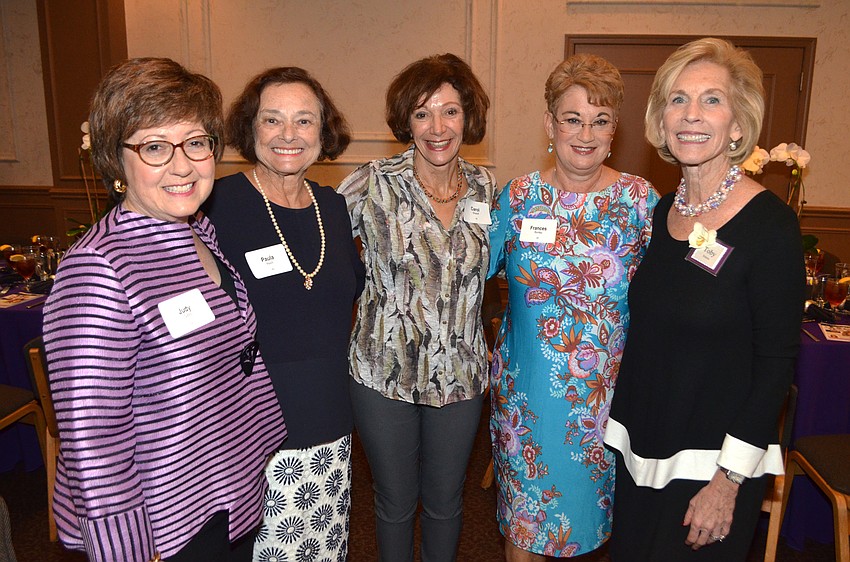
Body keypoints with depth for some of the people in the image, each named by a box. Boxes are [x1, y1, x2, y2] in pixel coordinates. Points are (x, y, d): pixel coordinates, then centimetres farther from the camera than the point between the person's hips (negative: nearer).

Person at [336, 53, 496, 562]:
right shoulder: (372, 184, -13)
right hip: (384, 373, -2)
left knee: (445, 500, 20)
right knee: (396, 501, 17)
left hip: (460, 376, 3)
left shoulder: (485, 187, -2)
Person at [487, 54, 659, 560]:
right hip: (526, 387, 1)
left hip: (607, 391, 0)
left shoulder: (640, 200, -6)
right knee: (523, 519, 15)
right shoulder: (519, 195, -4)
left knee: (588, 497, 19)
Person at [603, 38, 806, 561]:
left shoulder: (770, 224, -16)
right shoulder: (664, 210, 2)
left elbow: (776, 364, -15)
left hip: (713, 461, -6)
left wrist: (729, 480, -15)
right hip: (642, 447, 6)